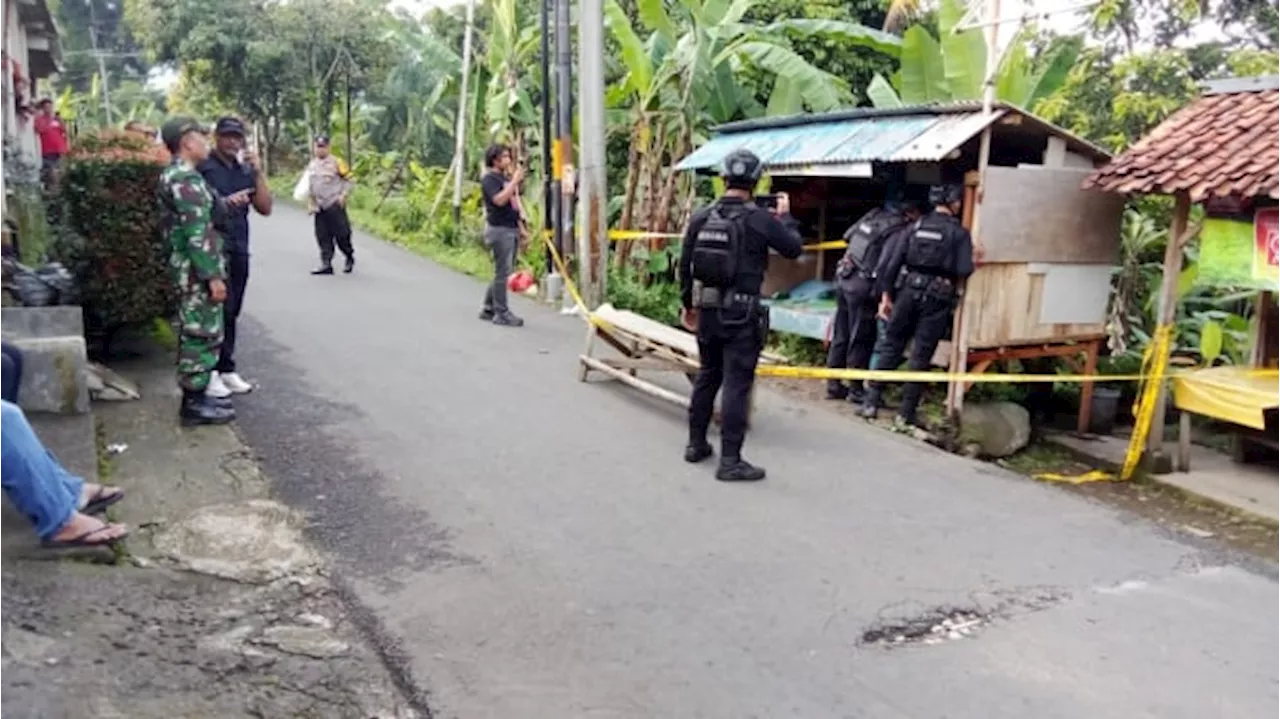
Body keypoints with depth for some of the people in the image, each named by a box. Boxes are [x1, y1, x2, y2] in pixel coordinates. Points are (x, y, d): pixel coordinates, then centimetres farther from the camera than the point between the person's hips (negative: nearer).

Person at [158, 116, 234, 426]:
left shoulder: (179, 175, 16)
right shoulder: (185, 179, -18)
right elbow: (197, 234, -23)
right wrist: (213, 275, -23)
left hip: (192, 269, 11)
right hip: (198, 270, -11)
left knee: (196, 333, 16)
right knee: (202, 334, -4)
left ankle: (198, 394, 25)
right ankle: (194, 403, 2)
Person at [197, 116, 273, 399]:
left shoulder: (245, 170, 14)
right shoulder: (202, 168, -2)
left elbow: (265, 208, 7)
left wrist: (257, 172, -1)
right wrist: (225, 202, -19)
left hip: (239, 250, 5)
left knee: (230, 312, 9)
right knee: (218, 310, -10)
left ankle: (226, 370, 16)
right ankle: (209, 373, -5)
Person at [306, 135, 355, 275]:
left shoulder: (336, 162, -4)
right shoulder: (312, 165, 13)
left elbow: (348, 180, -2)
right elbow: (308, 185, 21)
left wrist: (343, 195, -12)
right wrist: (311, 203, 15)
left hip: (335, 205, -6)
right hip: (320, 206, 6)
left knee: (341, 234, -3)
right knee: (323, 236, 3)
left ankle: (350, 257, 19)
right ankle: (326, 264, 4)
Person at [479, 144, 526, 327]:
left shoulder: (506, 177, 18)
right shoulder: (489, 178, -8)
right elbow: (499, 200, -24)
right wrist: (514, 181, -22)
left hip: (512, 228, 9)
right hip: (499, 229, -9)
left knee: (502, 272, 12)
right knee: (502, 272, -7)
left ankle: (489, 308, 21)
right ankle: (501, 313, -3)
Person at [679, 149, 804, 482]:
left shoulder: (701, 217, 2)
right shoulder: (760, 219, -12)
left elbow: (685, 263, 8)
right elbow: (794, 249, 1)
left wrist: (688, 303, 20)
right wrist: (785, 217, 18)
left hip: (707, 312, 5)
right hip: (740, 314, -5)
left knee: (706, 376, 19)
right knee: (736, 385, -1)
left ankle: (696, 444, 30)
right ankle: (730, 461, 1)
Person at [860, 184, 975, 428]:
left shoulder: (917, 226, 7)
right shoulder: (959, 233, -3)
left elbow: (893, 262, 4)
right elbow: (964, 270, -13)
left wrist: (886, 295, 9)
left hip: (908, 291, 3)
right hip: (937, 298, -3)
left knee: (891, 346, 12)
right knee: (920, 355, 3)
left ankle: (871, 401, 11)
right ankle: (907, 412, 6)